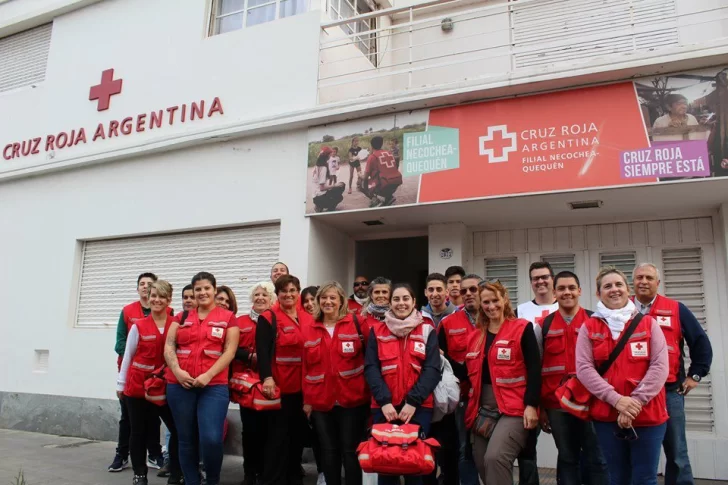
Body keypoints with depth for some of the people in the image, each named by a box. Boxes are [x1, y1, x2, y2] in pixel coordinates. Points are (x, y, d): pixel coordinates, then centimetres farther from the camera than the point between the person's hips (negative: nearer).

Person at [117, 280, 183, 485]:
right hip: (138, 385, 0)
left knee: (177, 429, -2)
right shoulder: (138, 326, -3)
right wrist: (121, 383, 6)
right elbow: (128, 356, 4)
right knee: (139, 431, 9)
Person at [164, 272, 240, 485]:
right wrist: (177, 370, -12)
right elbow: (169, 346, 6)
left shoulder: (228, 318, 5)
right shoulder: (182, 317, 15)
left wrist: (208, 375, -14)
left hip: (214, 385, -3)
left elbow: (230, 351, -3)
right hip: (179, 385, 3)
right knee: (186, 439, 9)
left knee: (211, 439, -13)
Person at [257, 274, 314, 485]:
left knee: (298, 433, 14)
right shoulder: (268, 318, -4)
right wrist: (267, 377, -28)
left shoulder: (308, 318, 10)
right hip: (279, 386, -5)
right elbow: (262, 351, -15)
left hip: (303, 386, 5)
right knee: (278, 435, 0)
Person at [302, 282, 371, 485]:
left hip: (352, 399, -3)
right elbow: (306, 367, 6)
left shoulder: (356, 324, -3)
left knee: (350, 450, 6)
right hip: (321, 401, 3)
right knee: (328, 451, 13)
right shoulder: (309, 330, 7)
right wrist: (307, 400, 5)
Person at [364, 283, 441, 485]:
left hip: (418, 407, -1)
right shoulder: (377, 330, 6)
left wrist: (413, 401, -14)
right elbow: (371, 368, 0)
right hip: (384, 407, 1)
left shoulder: (427, 329, 4)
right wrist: (384, 401, -13)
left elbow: (432, 369, -4)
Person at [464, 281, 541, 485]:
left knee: (495, 457, -23)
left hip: (513, 408, -6)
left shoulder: (522, 329, -4)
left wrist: (531, 405, -15)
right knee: (482, 464, 8)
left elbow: (534, 369, -9)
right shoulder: (475, 336, 13)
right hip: (482, 409, 6)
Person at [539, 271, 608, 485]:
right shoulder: (544, 326, 4)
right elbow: (537, 368, 5)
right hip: (557, 406, 1)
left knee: (597, 459, 6)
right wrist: (540, 407, 3)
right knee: (567, 459, 12)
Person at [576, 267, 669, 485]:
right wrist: (616, 399, -18)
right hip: (606, 415, 1)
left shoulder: (648, 323, 3)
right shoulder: (589, 327, 2)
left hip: (647, 415, 0)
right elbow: (583, 368, -7)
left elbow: (660, 366, -6)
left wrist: (636, 401, -15)